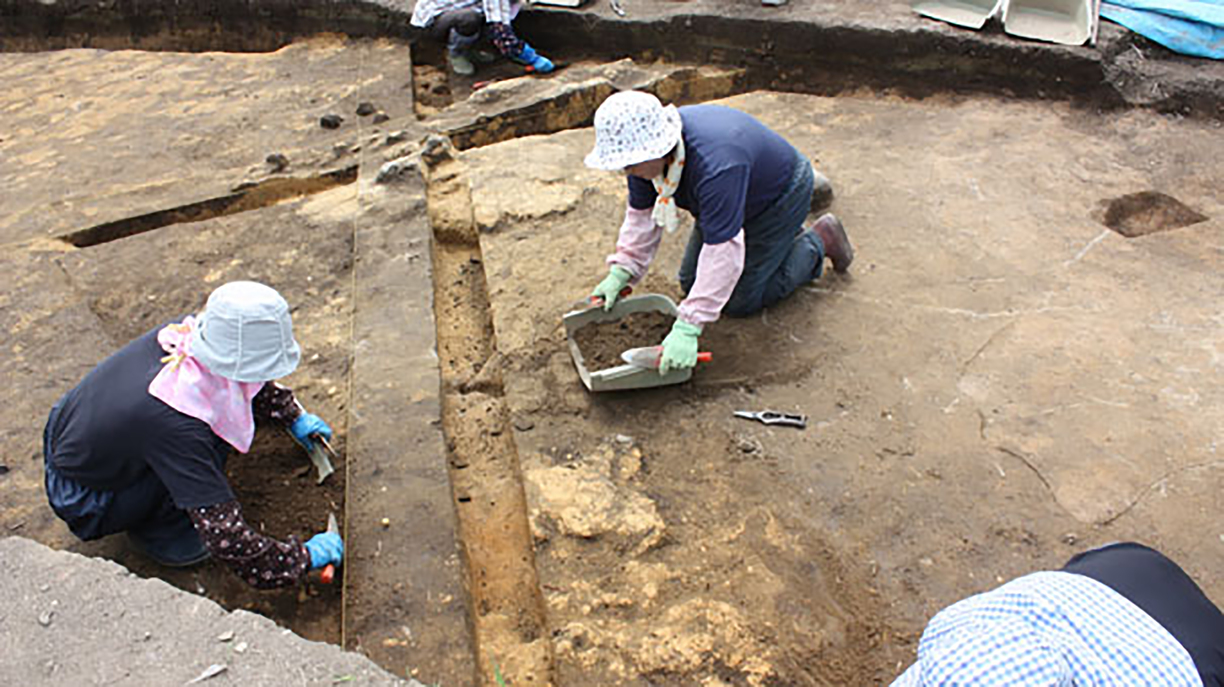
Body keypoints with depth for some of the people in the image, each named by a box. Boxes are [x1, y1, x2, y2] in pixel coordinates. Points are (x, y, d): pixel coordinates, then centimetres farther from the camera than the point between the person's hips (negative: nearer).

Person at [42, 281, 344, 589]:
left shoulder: (188, 334, -18)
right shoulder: (178, 425, -38)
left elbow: (242, 376, 9)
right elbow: (226, 538, -33)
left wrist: (294, 416, 14)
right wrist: (305, 557, -22)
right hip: (82, 503, -7)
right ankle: (157, 529, 0)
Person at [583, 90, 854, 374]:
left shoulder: (714, 166, -45)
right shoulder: (647, 152, -21)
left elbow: (723, 253, -46)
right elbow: (642, 213, -7)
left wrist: (688, 328, -48)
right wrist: (620, 272, -15)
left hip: (781, 197, -8)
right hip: (731, 196, 8)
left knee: (740, 301, -8)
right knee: (691, 283, 13)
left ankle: (818, 241, 12)